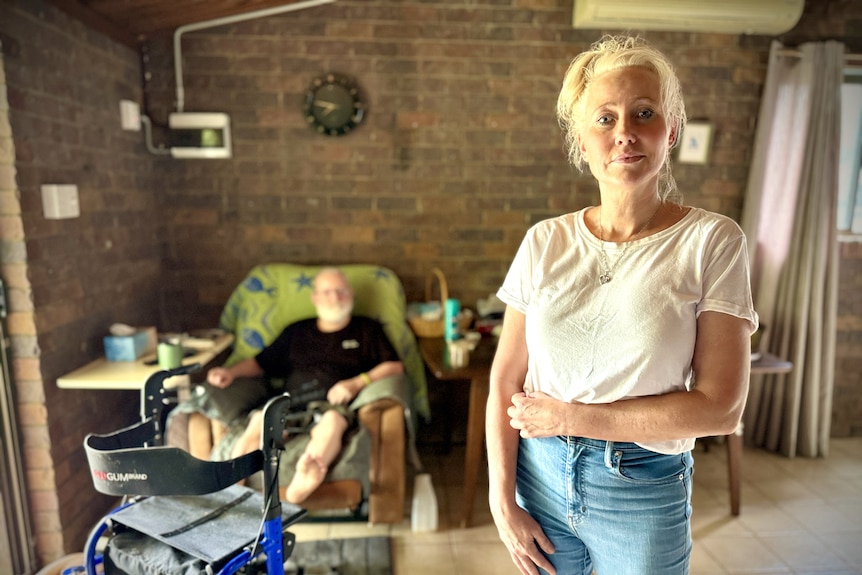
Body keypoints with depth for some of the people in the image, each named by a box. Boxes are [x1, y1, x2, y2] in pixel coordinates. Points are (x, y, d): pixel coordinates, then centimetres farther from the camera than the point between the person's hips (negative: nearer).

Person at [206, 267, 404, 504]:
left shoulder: (367, 329, 20)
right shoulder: (296, 331, 29)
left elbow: (395, 366, 8)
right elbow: (262, 362, 30)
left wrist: (356, 384, -7)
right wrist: (231, 372, 9)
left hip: (333, 405, -2)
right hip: (290, 403, 3)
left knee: (332, 421, -39)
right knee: (260, 420, -31)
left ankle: (300, 486, -60)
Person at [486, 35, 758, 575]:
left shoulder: (713, 241, -10)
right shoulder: (545, 242, -6)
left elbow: (720, 406, -14)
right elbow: (506, 382, -4)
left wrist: (572, 416, -15)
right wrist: (503, 502, -6)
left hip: (645, 493, -1)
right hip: (540, 475, 2)